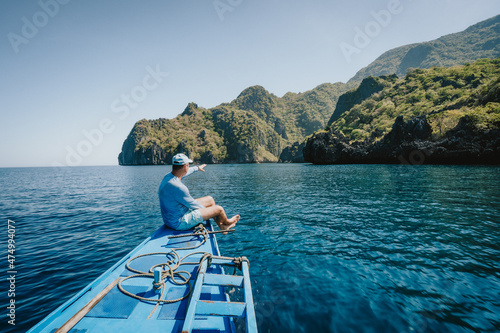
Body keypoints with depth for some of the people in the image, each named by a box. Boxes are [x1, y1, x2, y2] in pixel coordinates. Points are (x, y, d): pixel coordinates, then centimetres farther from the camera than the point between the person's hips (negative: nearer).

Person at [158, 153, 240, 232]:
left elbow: (184, 172, 19)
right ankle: (226, 222, 34)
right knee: (219, 209, -3)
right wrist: (205, 209, 1)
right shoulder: (178, 187, -33)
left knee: (210, 200, 17)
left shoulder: (167, 177, -3)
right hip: (179, 223, -10)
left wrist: (197, 168, 38)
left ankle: (222, 227, 33)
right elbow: (194, 205, -20)